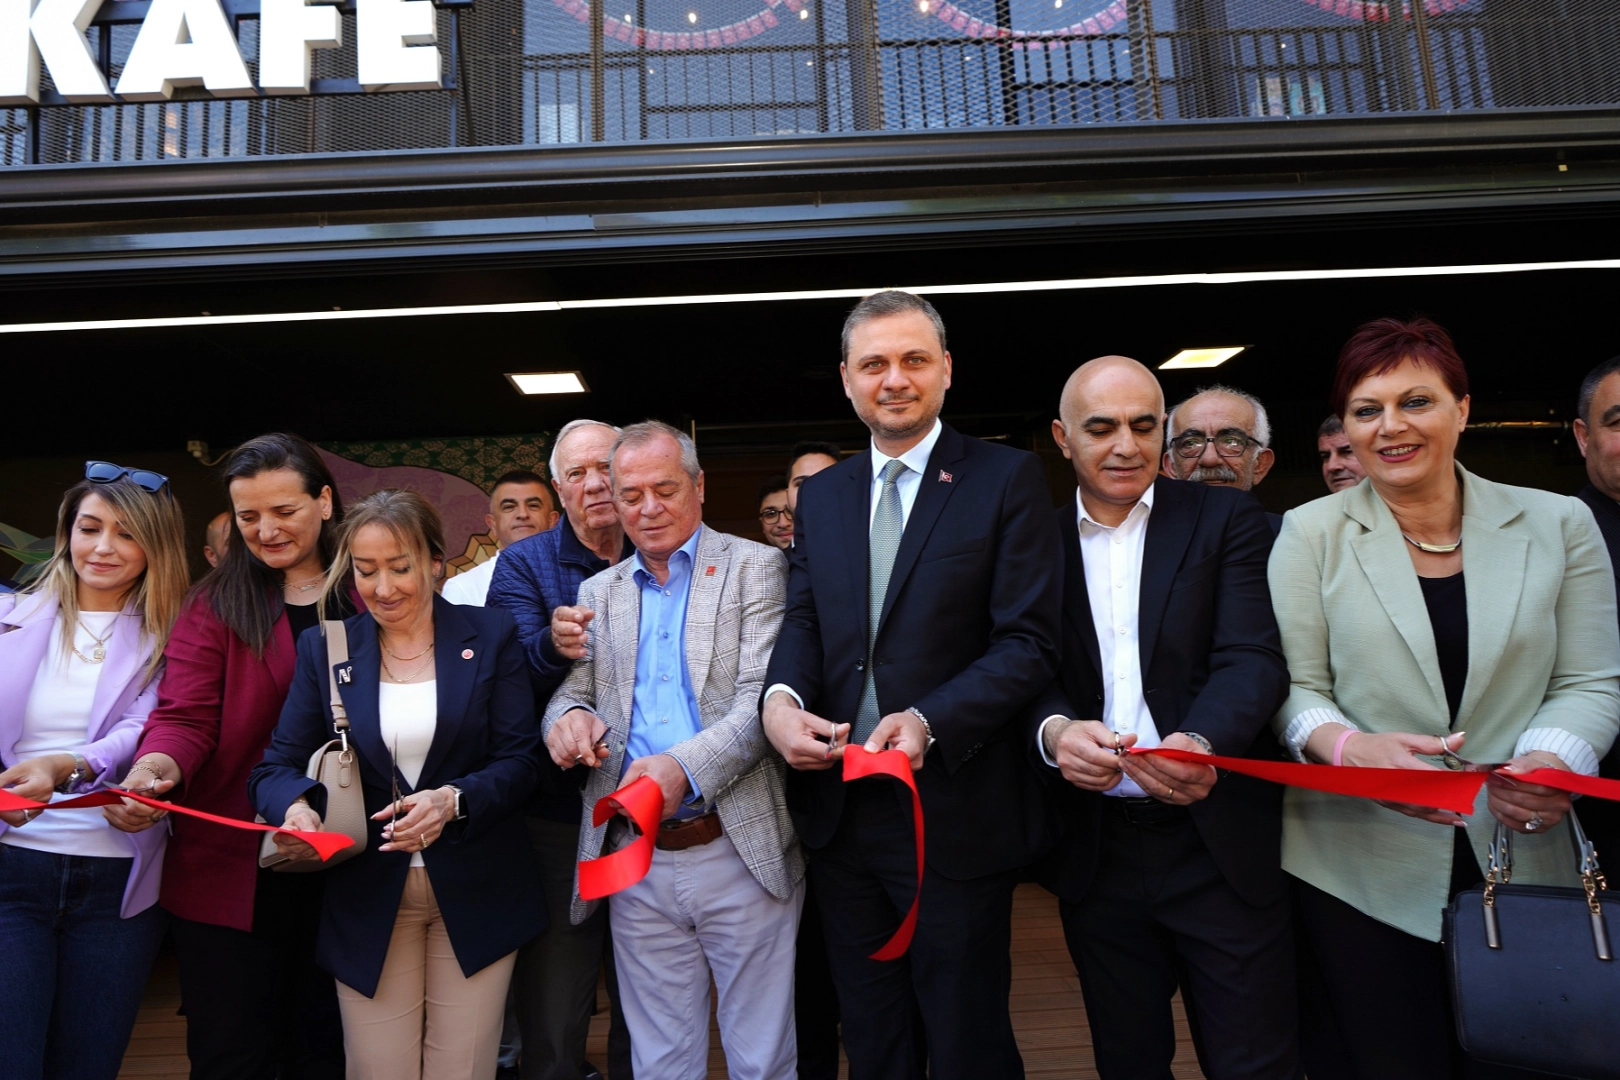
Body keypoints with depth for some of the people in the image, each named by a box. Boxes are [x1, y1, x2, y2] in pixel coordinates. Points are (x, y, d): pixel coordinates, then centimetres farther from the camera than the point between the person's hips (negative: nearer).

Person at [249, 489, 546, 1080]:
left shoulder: (491, 637, -2)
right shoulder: (324, 649, 3)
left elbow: (520, 759, -6)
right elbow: (278, 766, 0)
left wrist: (453, 801, -24)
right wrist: (295, 807, -23)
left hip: (477, 895, -1)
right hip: (367, 897, 1)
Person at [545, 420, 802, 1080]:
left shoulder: (756, 568, -2)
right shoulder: (599, 591, 12)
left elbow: (763, 698, -12)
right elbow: (572, 693, 12)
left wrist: (684, 766, -28)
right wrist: (569, 717, -12)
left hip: (741, 853, -4)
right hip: (635, 860, 4)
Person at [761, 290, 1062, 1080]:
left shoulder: (1007, 479, -5)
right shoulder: (820, 494, 10)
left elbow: (1029, 642, -11)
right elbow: (802, 621, 5)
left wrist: (931, 721, -25)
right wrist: (781, 697, -16)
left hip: (955, 813, -4)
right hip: (839, 809, 5)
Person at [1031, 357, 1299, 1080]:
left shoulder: (1226, 522, 0)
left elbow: (1252, 659, -11)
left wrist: (1201, 742, -32)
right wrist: (1055, 732, -24)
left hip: (1220, 844, -2)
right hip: (1094, 850, 2)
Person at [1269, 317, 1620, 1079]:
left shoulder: (1558, 524, 5)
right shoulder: (1311, 533, 0)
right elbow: (1293, 687, -3)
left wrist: (1550, 760, -17)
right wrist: (1349, 746, -23)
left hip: (1522, 861, 2)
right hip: (1360, 865, -1)